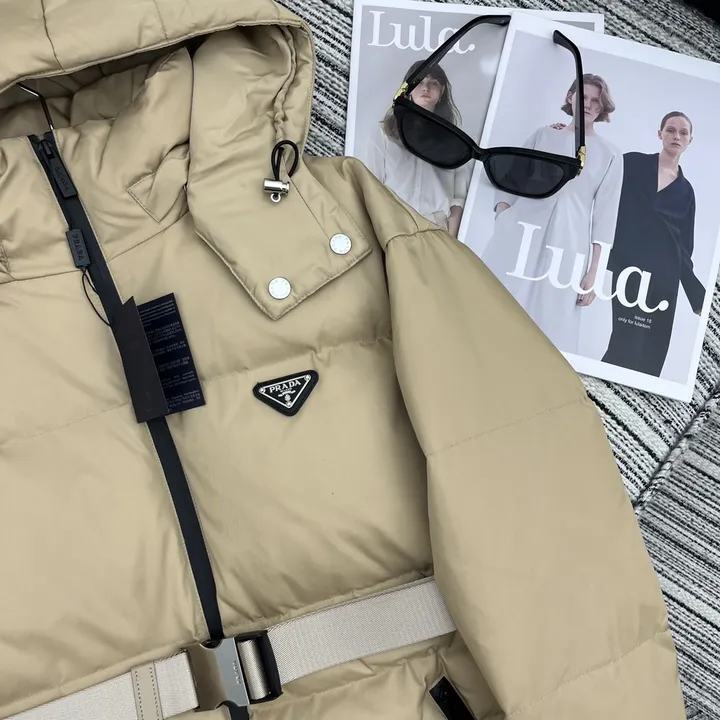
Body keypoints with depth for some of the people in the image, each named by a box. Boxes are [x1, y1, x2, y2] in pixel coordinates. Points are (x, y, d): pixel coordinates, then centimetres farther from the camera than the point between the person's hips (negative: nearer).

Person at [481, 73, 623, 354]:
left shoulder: (610, 154, 8)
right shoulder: (543, 135, 12)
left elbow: (605, 214, 5)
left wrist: (593, 271, -2)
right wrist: (502, 221, -7)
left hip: (567, 246, -1)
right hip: (519, 234, 1)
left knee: (548, 326, -4)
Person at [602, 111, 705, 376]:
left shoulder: (685, 190, 16)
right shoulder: (633, 163, 9)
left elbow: (684, 247, 14)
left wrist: (698, 296, 11)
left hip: (665, 275, 3)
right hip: (630, 265, -3)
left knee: (653, 348, -2)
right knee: (628, 340, -16)